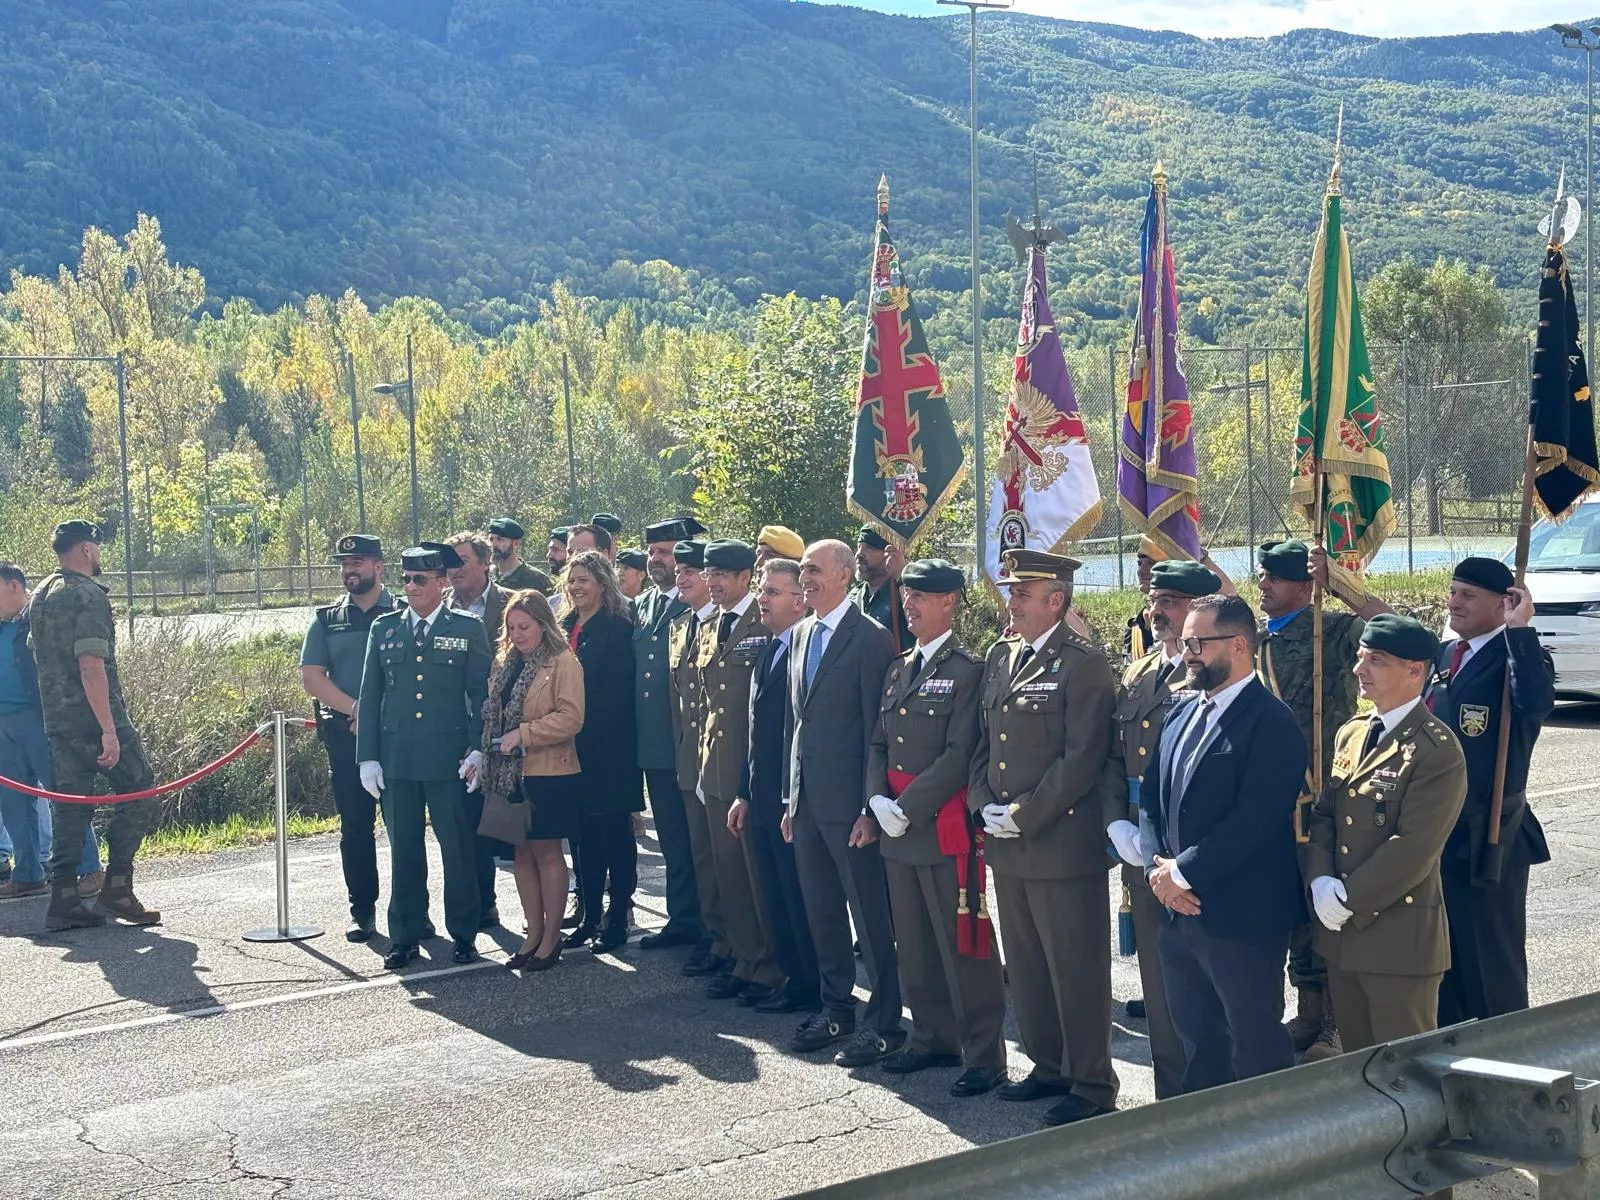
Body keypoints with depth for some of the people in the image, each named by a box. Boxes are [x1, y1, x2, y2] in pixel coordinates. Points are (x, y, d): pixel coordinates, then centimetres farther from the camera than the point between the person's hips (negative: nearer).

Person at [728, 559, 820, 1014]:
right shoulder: (769, 651, 15)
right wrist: (745, 794, 17)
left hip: (793, 802, -9)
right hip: (762, 802, 9)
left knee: (799, 901, 1)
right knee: (774, 899, 15)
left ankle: (808, 989, 12)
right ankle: (790, 977, 25)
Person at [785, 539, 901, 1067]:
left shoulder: (870, 638, -11)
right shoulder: (801, 634, 13)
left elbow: (877, 728, -13)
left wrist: (871, 808, -15)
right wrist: (791, 798, 15)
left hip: (848, 802, -8)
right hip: (806, 800, 8)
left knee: (870, 914, -1)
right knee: (821, 910, 15)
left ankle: (884, 1021, 7)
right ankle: (836, 1007, 27)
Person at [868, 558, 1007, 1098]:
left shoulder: (969, 670, -8)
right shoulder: (898, 668, 15)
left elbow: (959, 755, -15)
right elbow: (879, 743, 15)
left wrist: (906, 808, -15)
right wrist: (878, 800, -2)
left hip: (945, 825, -7)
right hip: (898, 829, 7)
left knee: (963, 943, -4)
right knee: (914, 945, 13)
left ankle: (984, 1056, 2)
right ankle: (933, 1038, 25)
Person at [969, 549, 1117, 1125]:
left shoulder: (1084, 665, -11)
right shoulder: (999, 656, 12)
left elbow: (1081, 758, -16)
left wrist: (1024, 816, -16)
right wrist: (984, 805, 2)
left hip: (1063, 844, -8)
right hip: (1005, 842, 8)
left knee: (1076, 970, 0)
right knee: (1025, 966, 16)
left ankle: (1092, 1084, 11)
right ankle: (1050, 1066, 30)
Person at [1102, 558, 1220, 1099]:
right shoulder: (1137, 677, 14)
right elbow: (1113, 759, 16)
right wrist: (1118, 826, 2)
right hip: (1140, 854, 7)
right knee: (1158, 980, 13)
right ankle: (1171, 1093, 24)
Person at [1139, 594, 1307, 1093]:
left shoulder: (1272, 723, -14)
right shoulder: (1183, 714, 13)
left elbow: (1254, 819, -21)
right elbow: (1151, 799, 13)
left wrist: (1182, 873, -17)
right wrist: (1158, 866, -4)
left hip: (1242, 919, -8)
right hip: (1179, 912, 8)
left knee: (1257, 1051, 3)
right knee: (1197, 1043, 18)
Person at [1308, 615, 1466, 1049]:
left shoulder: (1438, 750, -15)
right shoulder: (1351, 734, 11)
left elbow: (1413, 847, -20)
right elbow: (1323, 814, 10)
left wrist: (1347, 899, -16)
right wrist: (1321, 882, -7)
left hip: (1400, 937, -7)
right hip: (1341, 932, 7)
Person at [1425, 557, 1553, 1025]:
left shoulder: (1518, 656, -11)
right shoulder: (1443, 655, 12)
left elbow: (1536, 702, -33)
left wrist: (1519, 628, -28)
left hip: (1488, 840, -8)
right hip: (1437, 837, 8)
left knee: (1492, 967, 2)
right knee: (1443, 960, 18)